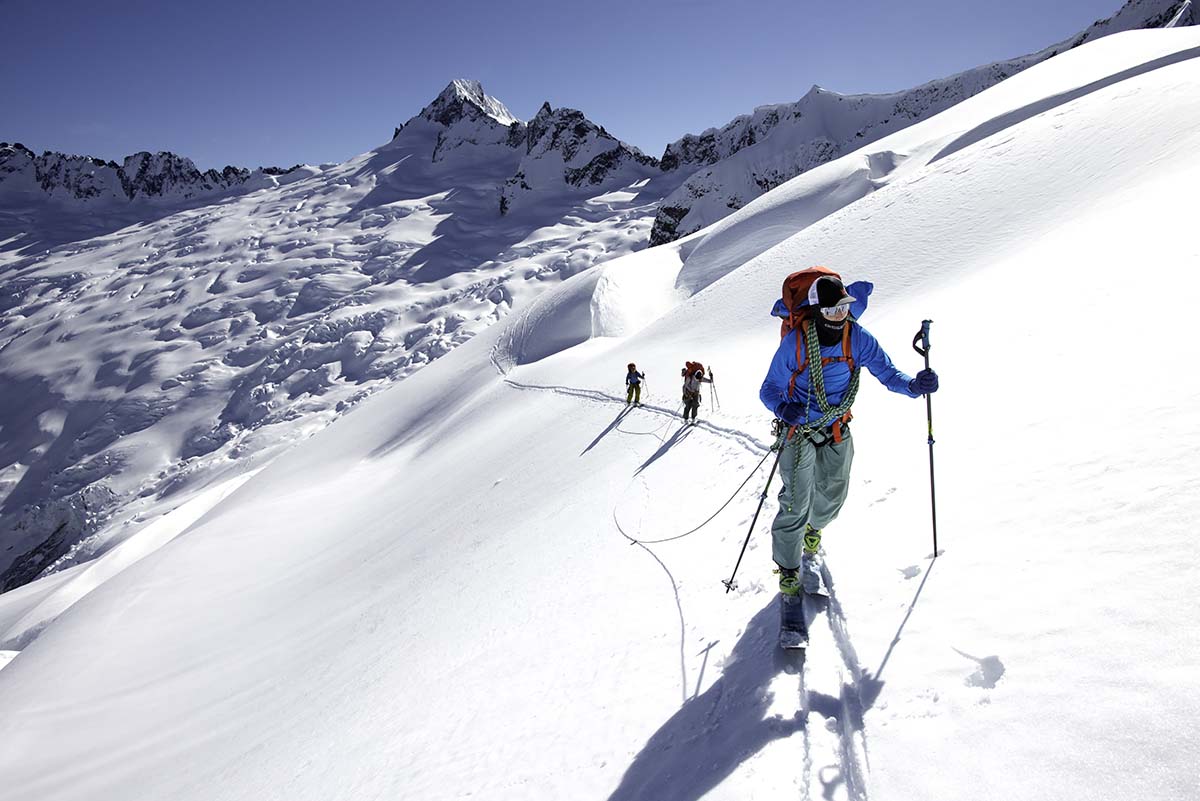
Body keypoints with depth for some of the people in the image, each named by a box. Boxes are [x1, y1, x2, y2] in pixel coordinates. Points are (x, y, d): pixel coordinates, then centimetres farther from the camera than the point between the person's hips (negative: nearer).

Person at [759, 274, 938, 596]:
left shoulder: (858, 338, -14)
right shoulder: (794, 343, -22)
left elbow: (885, 371, -9)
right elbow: (769, 389, -16)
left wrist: (913, 385, -31)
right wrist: (782, 407, -38)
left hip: (837, 432, 4)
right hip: (800, 430, -4)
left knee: (833, 494, 19)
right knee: (796, 504, -6)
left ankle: (814, 526, 55)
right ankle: (788, 568, 15)